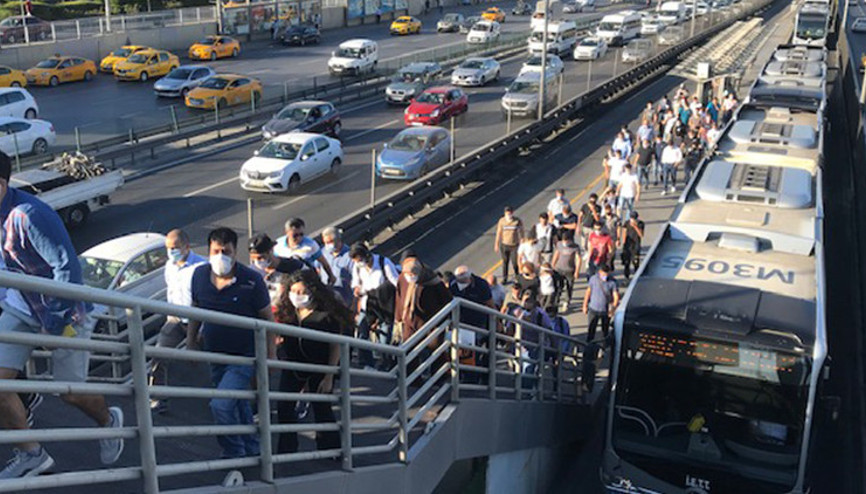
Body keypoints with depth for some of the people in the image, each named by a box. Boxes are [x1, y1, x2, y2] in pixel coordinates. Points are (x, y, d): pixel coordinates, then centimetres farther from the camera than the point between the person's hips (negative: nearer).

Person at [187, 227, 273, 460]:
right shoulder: (200, 275, -4)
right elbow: (196, 311, 12)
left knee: (221, 404, -19)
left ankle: (234, 453, 1)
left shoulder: (251, 280, -16)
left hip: (245, 356, -5)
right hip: (215, 355, 6)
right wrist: (191, 342, 14)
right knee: (238, 405, 20)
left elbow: (266, 318, -8)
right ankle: (252, 450, 39)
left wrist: (271, 354, -7)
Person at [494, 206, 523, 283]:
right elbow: (499, 233, 0)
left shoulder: (518, 221, -13)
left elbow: (521, 233, -2)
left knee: (514, 262, 3)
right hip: (504, 245, 1)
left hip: (514, 245, -1)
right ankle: (504, 278, 28)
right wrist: (496, 244, 4)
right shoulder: (502, 221, -10)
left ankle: (517, 276, 31)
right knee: (505, 262, 12)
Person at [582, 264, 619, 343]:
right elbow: (588, 292, 4)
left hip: (606, 311, 0)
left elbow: (616, 296, -16)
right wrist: (585, 305, 8)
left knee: (605, 330, 15)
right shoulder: (593, 279, -7)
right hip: (593, 309, 0)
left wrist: (613, 307, -31)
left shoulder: (612, 282, -13)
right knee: (591, 329, -1)